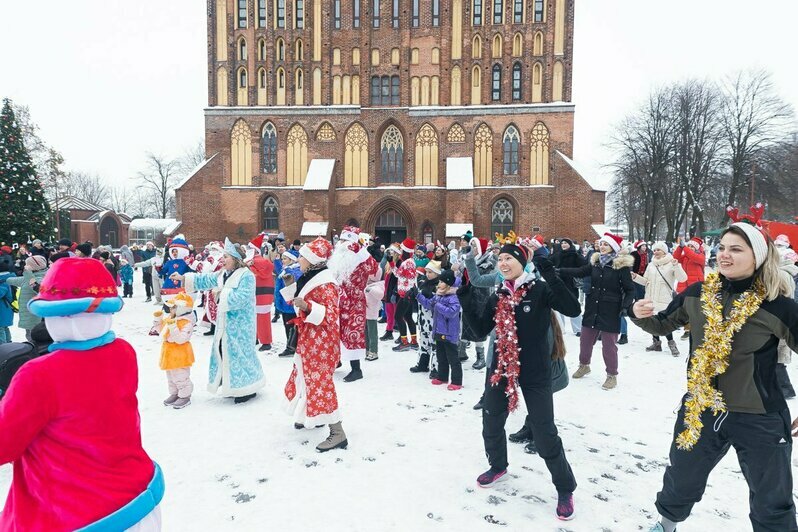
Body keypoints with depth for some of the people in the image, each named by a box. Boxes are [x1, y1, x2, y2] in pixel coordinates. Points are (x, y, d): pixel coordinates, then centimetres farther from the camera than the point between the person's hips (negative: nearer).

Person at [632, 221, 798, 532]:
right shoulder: (697, 294, -5)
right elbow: (663, 324, 8)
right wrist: (641, 314, -12)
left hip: (760, 419, -3)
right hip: (700, 409, 3)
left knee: (772, 506, 18)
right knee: (680, 480, 23)